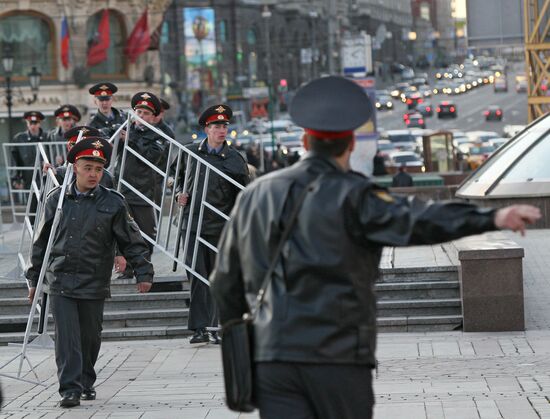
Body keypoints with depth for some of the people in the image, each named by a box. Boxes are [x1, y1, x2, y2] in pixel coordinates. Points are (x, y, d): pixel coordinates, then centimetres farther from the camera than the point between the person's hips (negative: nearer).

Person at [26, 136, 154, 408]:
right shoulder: (57, 199, 4)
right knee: (66, 335, -9)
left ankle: (86, 383, 30)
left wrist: (143, 272, -5)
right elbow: (41, 241, 12)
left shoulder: (113, 203, -1)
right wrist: (34, 278, 13)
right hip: (60, 281, 0)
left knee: (90, 336, 10)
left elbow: (132, 241, 3)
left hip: (94, 283, 0)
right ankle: (70, 388, -9)